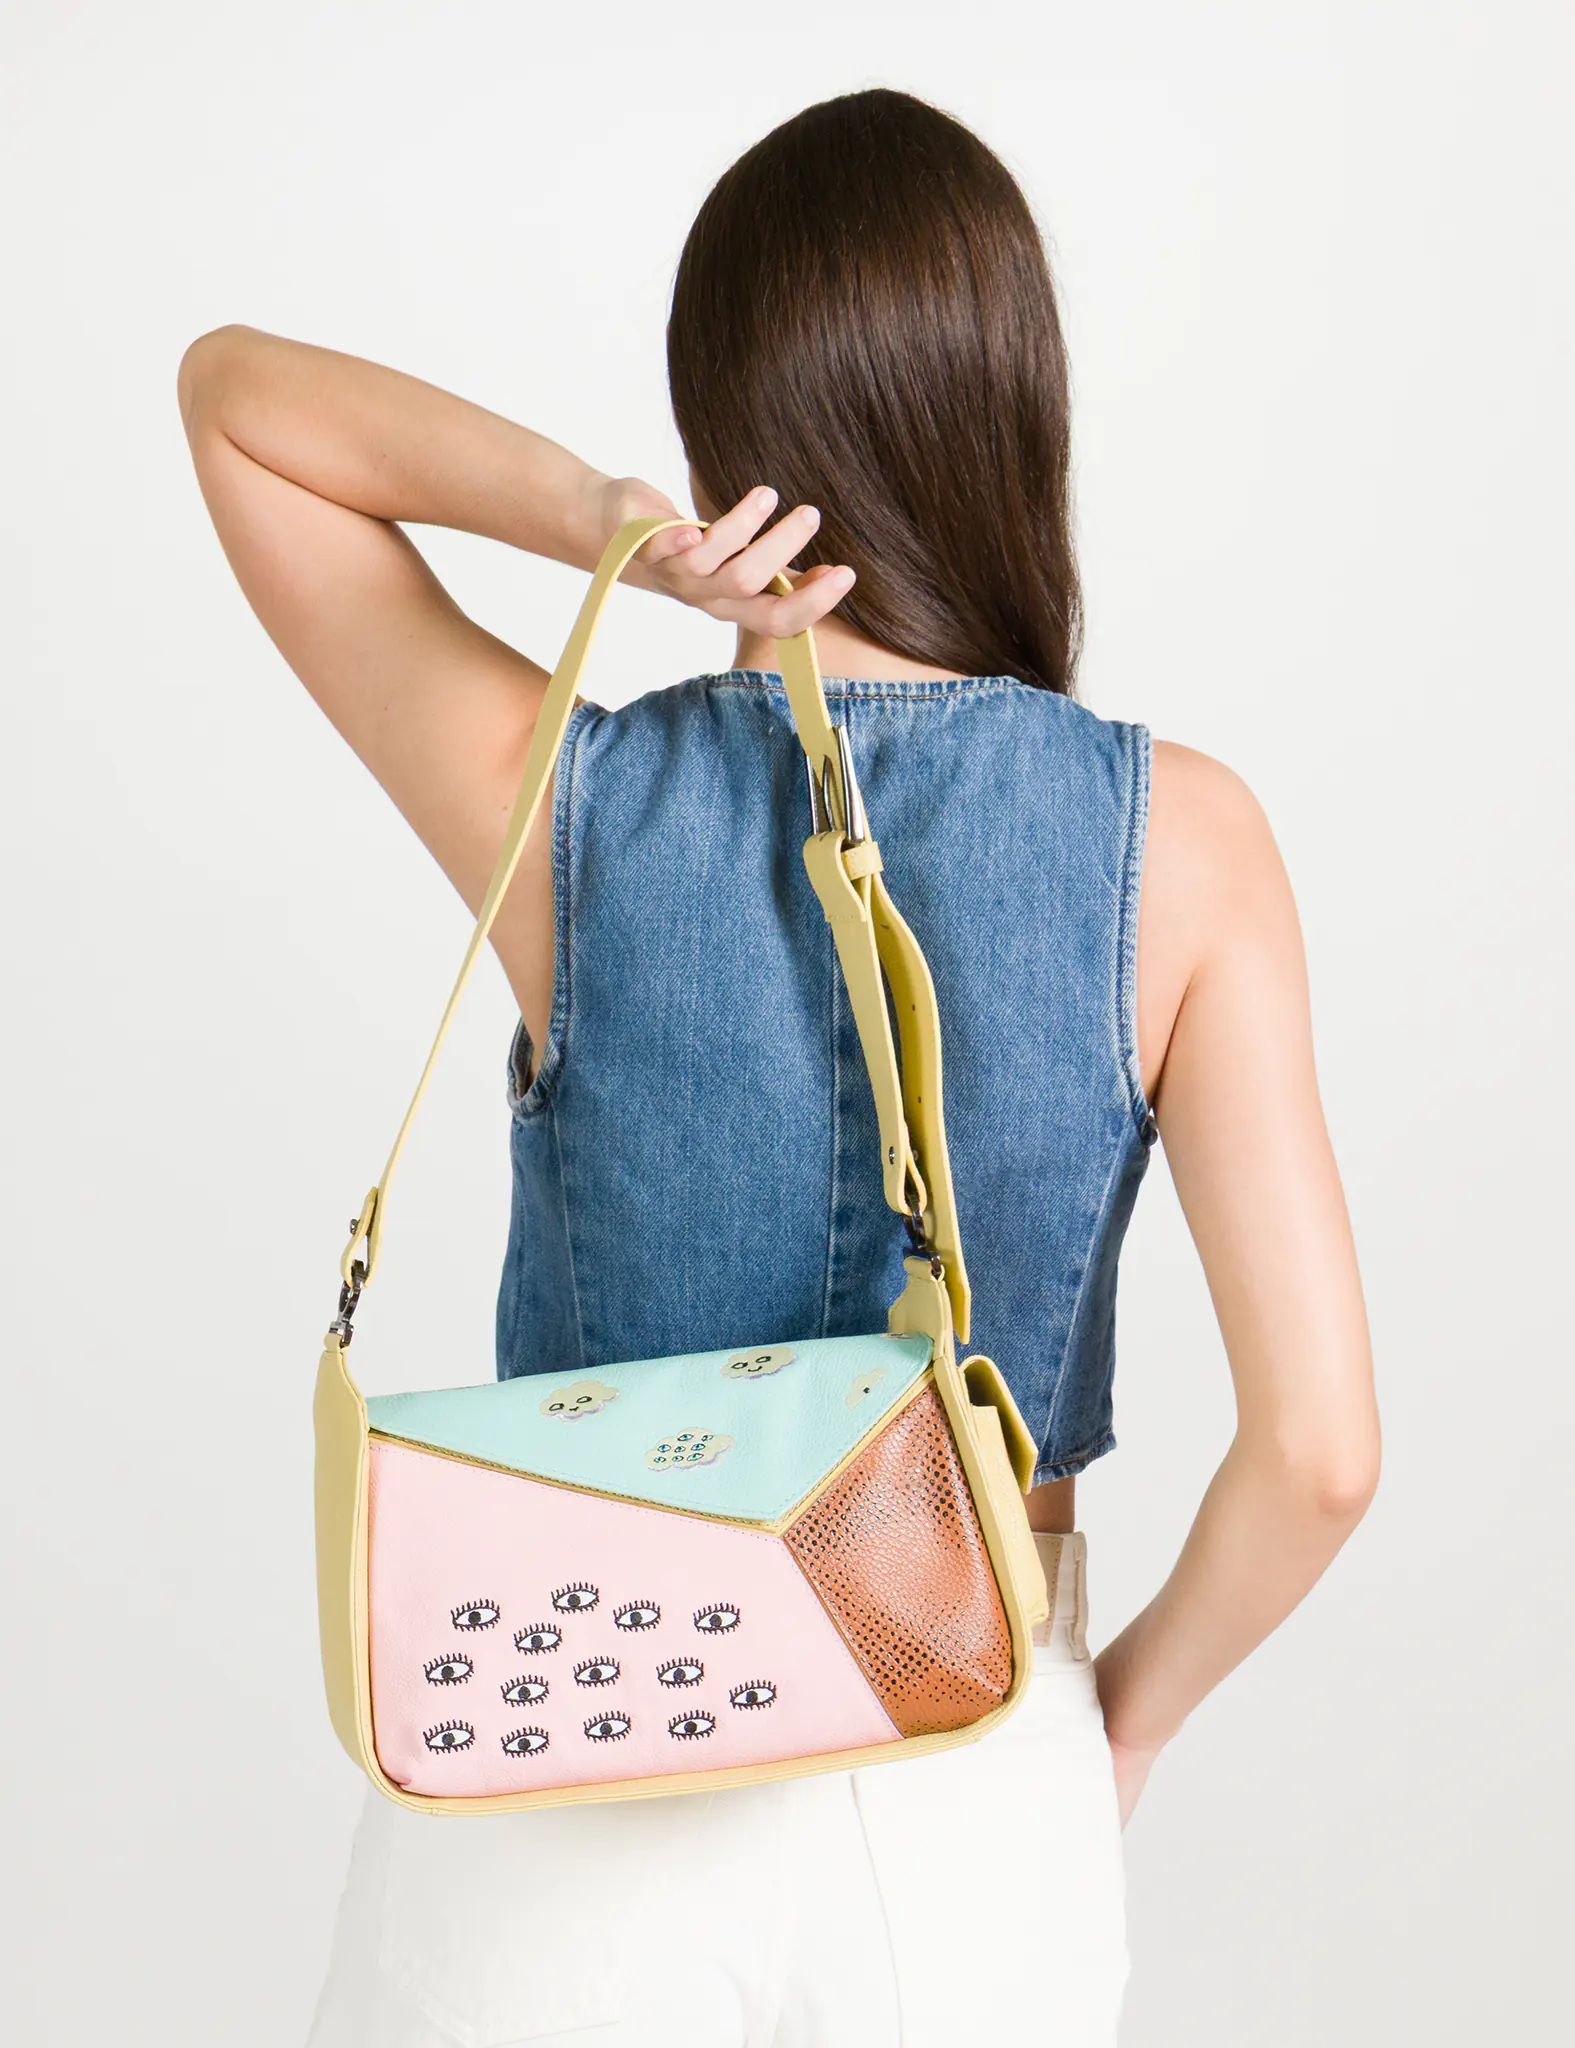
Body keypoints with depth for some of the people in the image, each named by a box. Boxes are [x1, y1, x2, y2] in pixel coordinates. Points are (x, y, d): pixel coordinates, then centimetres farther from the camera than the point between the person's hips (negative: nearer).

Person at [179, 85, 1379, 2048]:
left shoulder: (570, 804, -14)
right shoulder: (1177, 837, -14)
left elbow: (231, 390, 1)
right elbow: (1321, 1447, -16)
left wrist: (592, 515, -16)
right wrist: (1130, 1706, 3)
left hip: (566, 1803, 0)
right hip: (975, 1804, 1)